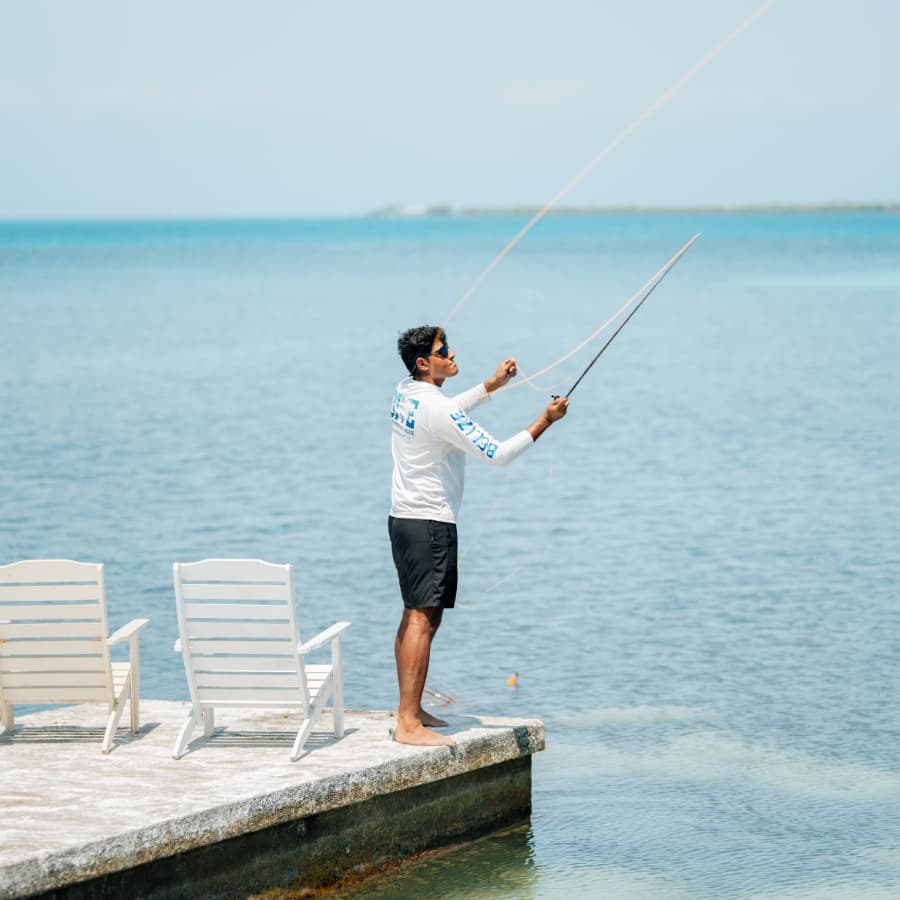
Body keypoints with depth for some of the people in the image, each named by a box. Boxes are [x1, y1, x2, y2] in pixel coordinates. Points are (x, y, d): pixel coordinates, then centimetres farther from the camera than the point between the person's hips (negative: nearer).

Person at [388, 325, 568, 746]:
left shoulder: (405, 392, 8)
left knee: (415, 616, 16)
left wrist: (491, 386, 26)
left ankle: (410, 708, 23)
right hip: (429, 524, -10)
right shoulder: (436, 408, -21)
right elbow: (497, 453, -20)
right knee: (423, 618, -13)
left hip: (404, 518, 10)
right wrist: (544, 421, -12)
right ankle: (409, 724, -18)